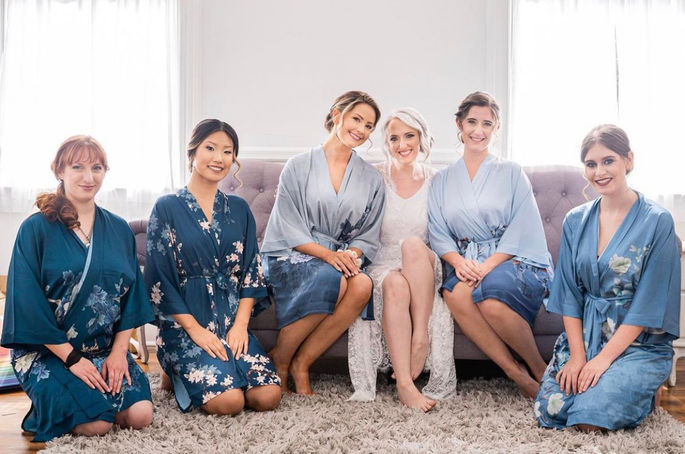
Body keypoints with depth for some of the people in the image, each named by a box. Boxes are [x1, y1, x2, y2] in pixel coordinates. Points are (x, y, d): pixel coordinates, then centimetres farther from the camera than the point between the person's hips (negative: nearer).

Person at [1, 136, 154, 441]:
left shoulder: (119, 230, 7)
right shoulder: (35, 229, -7)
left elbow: (131, 294, 7)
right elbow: (28, 303, -10)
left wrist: (119, 351, -6)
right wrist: (72, 358, -14)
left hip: (107, 350, 4)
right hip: (48, 351, -4)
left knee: (140, 415, -16)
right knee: (96, 424, -22)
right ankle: (49, 403, 10)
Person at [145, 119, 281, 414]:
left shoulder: (239, 209, 12)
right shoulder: (167, 208, -2)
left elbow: (250, 271, 8)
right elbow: (160, 279, -6)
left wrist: (240, 324, -6)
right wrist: (195, 329, -13)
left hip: (231, 320, 4)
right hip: (184, 323, -4)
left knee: (268, 396, -16)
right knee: (229, 400, -23)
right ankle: (175, 374, 9)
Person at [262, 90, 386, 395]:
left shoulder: (371, 180, 15)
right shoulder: (299, 167, 5)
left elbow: (369, 235, 12)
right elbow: (288, 227, -3)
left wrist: (351, 255, -12)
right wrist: (328, 254, -19)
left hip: (344, 259, 3)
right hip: (291, 259, -3)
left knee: (363, 285, -33)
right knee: (333, 278, -37)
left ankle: (301, 362, -20)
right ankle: (279, 359, -18)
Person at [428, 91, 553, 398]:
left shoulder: (511, 172, 10)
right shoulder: (443, 180, 18)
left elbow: (521, 229, -1)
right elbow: (438, 233, 8)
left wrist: (488, 266, -16)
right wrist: (458, 262, -14)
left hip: (512, 262, -2)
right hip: (466, 266, 2)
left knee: (489, 291, -37)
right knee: (455, 293, -34)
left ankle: (540, 369, -15)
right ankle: (515, 373, -25)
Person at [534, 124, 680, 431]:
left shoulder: (657, 222, -9)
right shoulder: (575, 221, 5)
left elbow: (649, 302, -12)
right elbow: (569, 293, 3)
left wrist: (604, 358, -16)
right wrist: (577, 355, -8)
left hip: (638, 341, -4)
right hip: (584, 334, 4)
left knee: (590, 418, -22)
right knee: (548, 412, -14)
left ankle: (645, 389, 10)